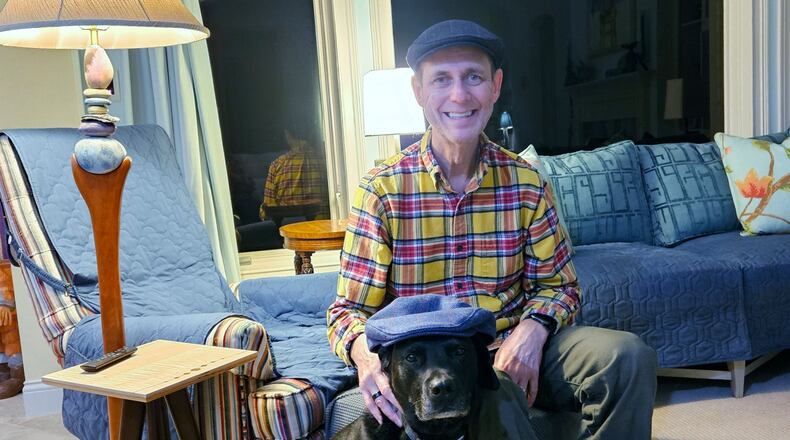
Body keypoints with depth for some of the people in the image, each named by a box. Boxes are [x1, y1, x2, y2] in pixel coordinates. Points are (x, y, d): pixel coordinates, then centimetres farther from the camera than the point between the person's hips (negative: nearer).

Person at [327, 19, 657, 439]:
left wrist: (532, 329, -16)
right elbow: (349, 311, -8)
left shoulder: (525, 182, -1)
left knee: (629, 358, -21)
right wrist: (365, 353, -32)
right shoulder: (381, 190, -9)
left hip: (513, 353, 2)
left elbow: (557, 285, 7)